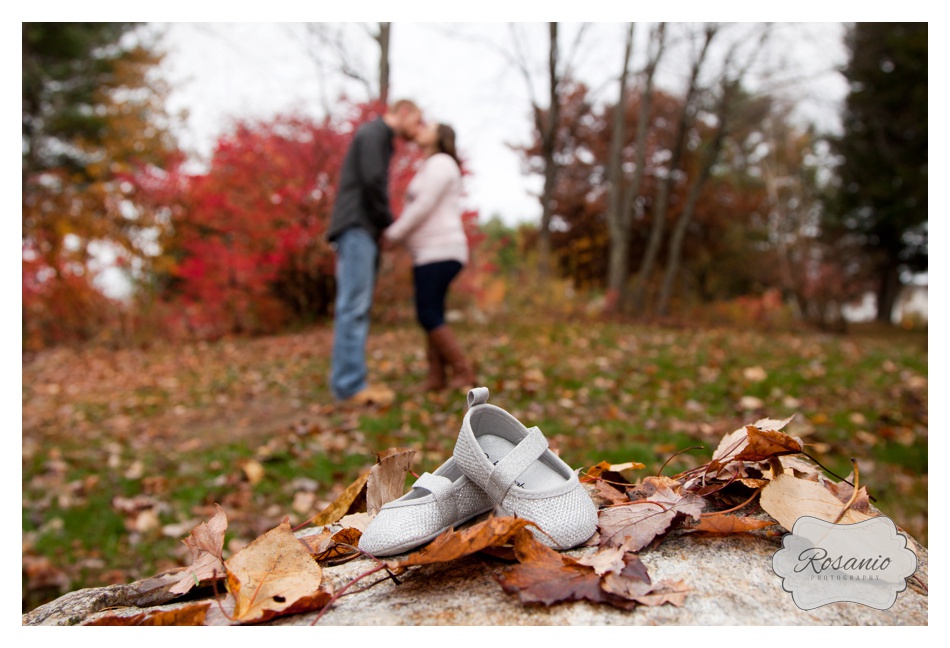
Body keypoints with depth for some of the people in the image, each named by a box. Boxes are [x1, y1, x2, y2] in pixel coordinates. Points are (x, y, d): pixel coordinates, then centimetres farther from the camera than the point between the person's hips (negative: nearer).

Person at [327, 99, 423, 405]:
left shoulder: (380, 140, 28)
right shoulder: (373, 132, -3)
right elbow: (371, 183, -16)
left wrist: (386, 226, 7)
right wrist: (389, 224, -6)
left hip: (364, 232, 10)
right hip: (356, 228, -10)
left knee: (357, 308, 4)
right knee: (354, 306, -14)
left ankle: (347, 380, 3)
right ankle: (350, 384, -16)